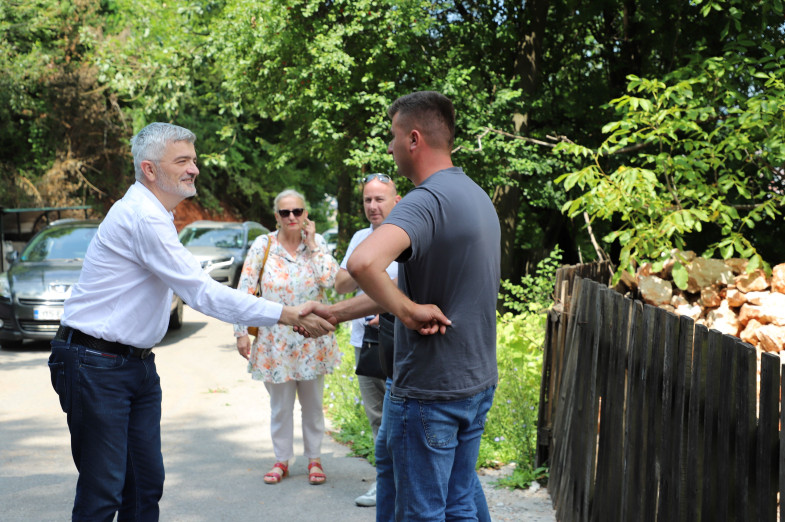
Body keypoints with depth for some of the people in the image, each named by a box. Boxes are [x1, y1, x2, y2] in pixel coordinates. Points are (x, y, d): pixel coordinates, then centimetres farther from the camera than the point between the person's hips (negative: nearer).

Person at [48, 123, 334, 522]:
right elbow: (202, 294, -24)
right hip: (97, 365, -10)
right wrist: (285, 315, -24)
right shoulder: (143, 217, -19)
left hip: (137, 362, 10)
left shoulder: (153, 215, 15)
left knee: (146, 482, 10)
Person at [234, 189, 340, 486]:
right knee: (280, 404, 8)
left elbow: (329, 279, -15)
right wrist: (241, 333, -10)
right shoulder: (263, 245, -4)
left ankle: (314, 459, 23)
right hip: (275, 341, -1)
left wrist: (312, 244, -11)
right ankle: (282, 460, 22)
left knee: (313, 403, 10)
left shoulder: (318, 244, 1)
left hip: (312, 340, 1)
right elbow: (245, 291, -5)